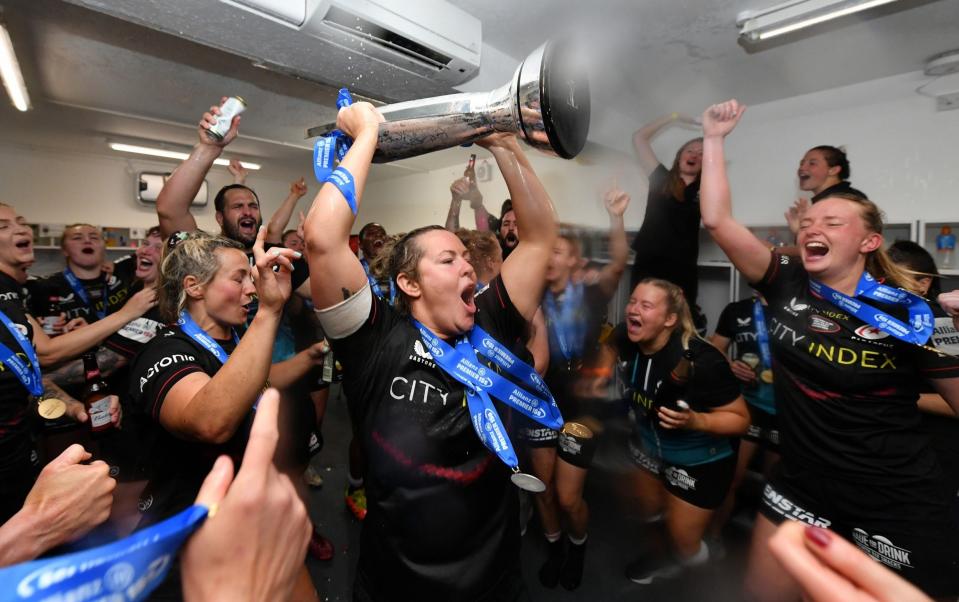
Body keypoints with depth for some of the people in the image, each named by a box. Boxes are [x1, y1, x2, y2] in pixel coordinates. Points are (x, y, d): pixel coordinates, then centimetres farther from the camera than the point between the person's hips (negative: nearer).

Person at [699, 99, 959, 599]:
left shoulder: (909, 313, -9)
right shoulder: (786, 285, -5)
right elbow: (717, 220, -11)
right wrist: (713, 139, -7)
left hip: (898, 503, -2)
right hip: (800, 487, 3)